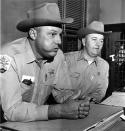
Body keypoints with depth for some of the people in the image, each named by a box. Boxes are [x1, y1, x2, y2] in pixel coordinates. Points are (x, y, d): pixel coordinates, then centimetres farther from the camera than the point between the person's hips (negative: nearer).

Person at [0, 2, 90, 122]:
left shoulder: (58, 55, -7)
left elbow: (62, 90, 1)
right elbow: (12, 110, -25)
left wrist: (76, 104, -19)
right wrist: (60, 110, -31)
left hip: (39, 121, 3)